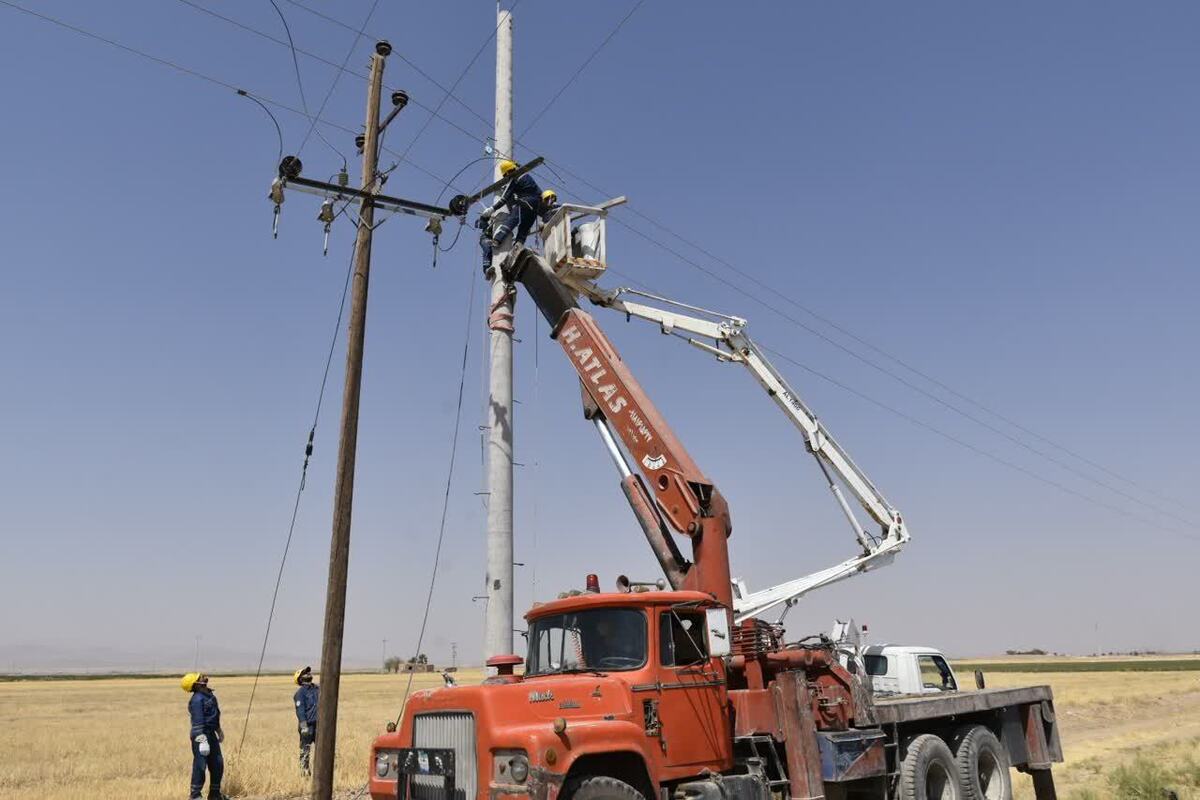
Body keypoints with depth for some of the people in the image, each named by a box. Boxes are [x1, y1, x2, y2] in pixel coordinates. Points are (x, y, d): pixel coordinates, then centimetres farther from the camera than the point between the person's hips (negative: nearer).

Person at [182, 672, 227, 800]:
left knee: (218, 765, 15)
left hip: (211, 734, 9)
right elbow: (197, 722, -23)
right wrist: (202, 740, -26)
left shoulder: (209, 694, 9)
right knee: (200, 766, -3)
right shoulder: (197, 699, -20)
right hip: (201, 736, -9)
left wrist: (219, 730, 30)